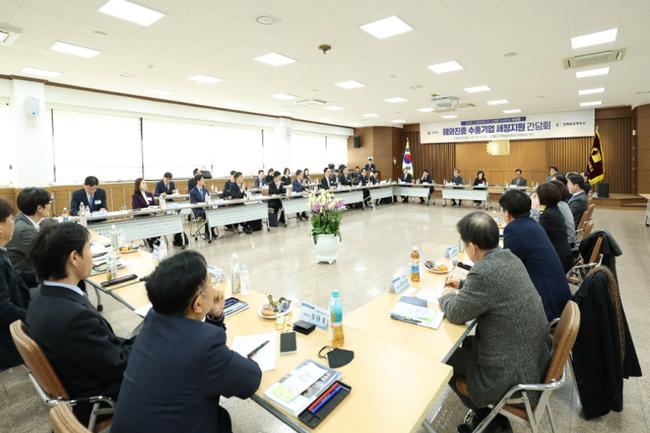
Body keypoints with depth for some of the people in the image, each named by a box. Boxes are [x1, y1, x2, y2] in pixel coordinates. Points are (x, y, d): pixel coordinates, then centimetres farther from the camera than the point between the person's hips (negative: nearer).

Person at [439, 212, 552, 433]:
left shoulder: (484, 272, -31)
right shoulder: (509, 257, -3)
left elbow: (456, 313, -16)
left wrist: (447, 297, 3)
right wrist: (463, 285, 19)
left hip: (515, 371, -8)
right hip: (536, 354, 8)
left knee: (445, 359, 11)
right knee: (467, 343, 25)